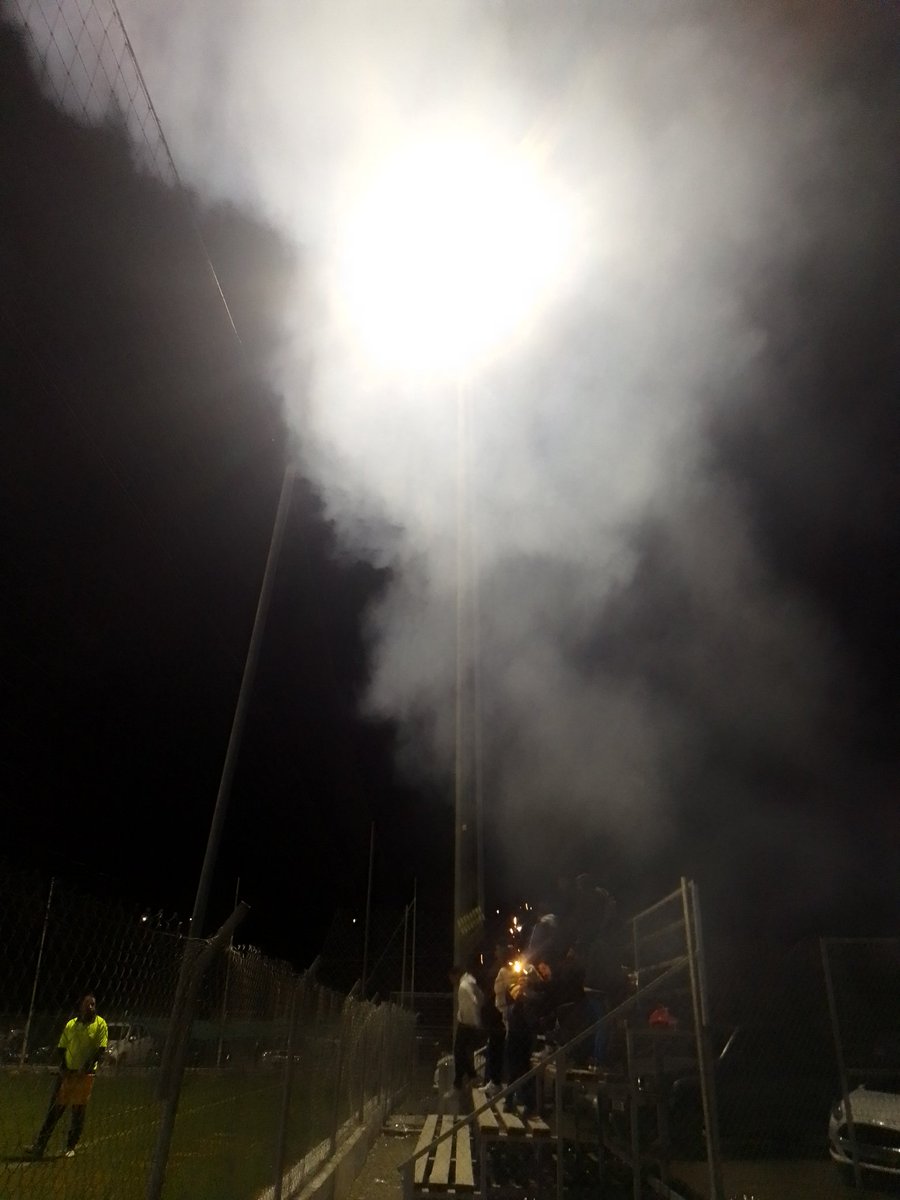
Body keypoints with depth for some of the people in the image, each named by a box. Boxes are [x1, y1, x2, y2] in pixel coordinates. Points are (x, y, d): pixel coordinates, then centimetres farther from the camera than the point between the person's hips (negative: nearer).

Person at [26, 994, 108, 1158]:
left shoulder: (100, 1024, -2)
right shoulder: (70, 1024, 9)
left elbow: (101, 1049, -7)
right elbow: (61, 1048, 13)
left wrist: (88, 1064, -20)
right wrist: (62, 1065, -3)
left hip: (86, 1075, -3)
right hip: (67, 1073, 3)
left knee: (79, 1111, 4)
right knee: (55, 1109, 3)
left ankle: (71, 1147, 19)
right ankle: (39, 1146, 9)